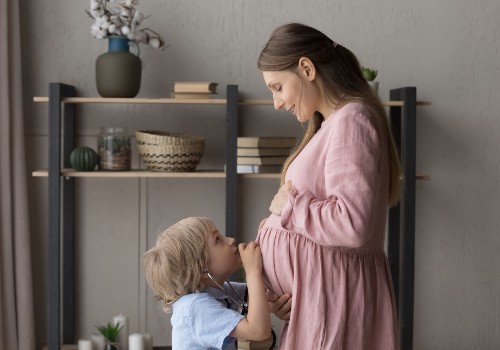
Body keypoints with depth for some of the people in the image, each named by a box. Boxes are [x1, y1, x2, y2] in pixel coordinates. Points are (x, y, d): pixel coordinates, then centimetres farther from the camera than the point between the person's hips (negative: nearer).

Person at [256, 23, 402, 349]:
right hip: (317, 289, 9)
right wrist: (281, 220, 2)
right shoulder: (333, 123, 16)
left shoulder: (350, 121, -15)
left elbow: (353, 224, -26)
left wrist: (290, 204, -13)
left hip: (333, 291, -9)